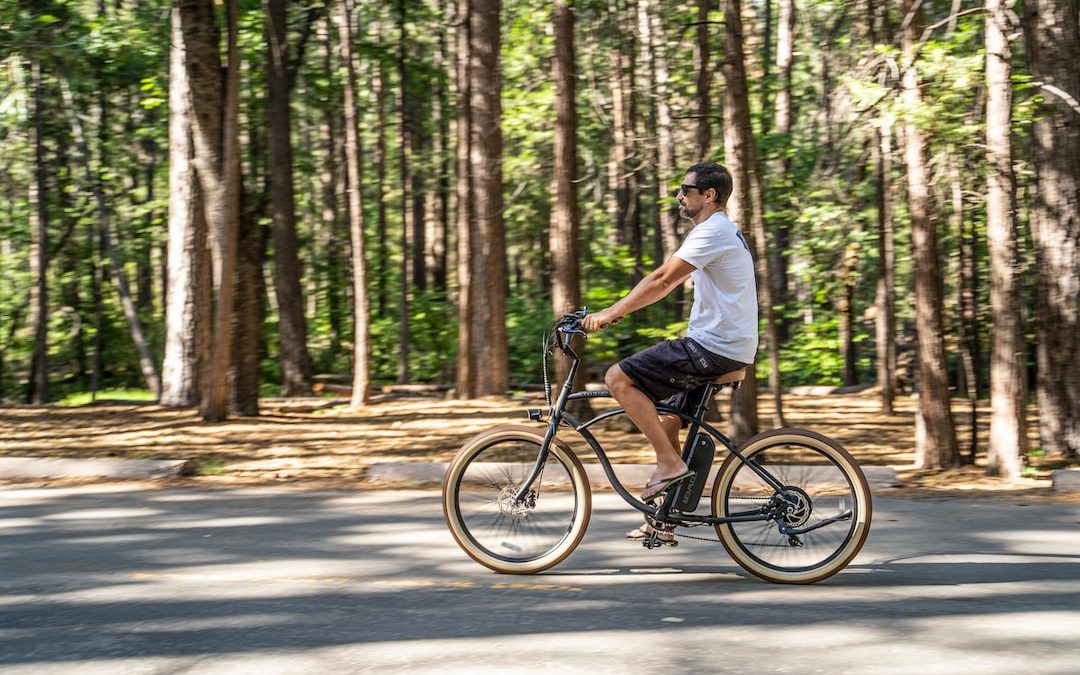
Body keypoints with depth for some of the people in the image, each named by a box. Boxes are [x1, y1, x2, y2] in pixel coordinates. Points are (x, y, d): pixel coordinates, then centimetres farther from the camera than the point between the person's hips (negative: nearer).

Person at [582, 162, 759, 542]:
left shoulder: (713, 231, -13)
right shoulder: (721, 232, 21)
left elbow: (662, 280, -20)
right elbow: (667, 283, 22)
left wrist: (611, 314, -17)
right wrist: (618, 310, 16)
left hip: (714, 348, -11)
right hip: (723, 347, 11)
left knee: (618, 378, -13)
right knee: (667, 420, 16)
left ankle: (670, 463, -10)